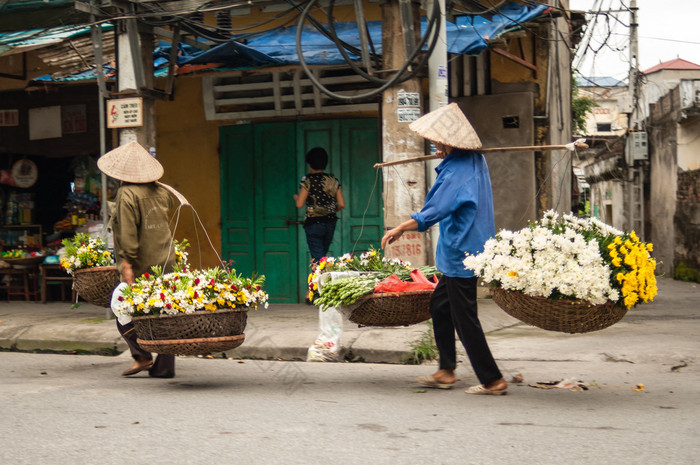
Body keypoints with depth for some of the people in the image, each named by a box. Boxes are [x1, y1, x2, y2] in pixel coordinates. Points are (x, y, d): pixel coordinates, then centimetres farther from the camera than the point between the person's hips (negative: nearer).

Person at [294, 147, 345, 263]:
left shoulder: (307, 180, -8)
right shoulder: (333, 180, 5)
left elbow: (299, 204, -10)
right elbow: (341, 204, 3)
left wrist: (296, 197, 12)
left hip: (313, 222, -5)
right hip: (330, 222, 5)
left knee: (318, 259, -6)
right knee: (322, 256, 18)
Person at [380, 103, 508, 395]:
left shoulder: (457, 173, -22)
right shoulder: (476, 161, 7)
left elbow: (432, 213, -23)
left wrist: (398, 230, -12)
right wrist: (446, 159, 12)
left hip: (461, 255, -10)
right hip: (472, 249, 10)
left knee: (464, 319, -2)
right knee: (439, 305, 18)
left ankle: (493, 380, 4)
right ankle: (446, 371, 23)